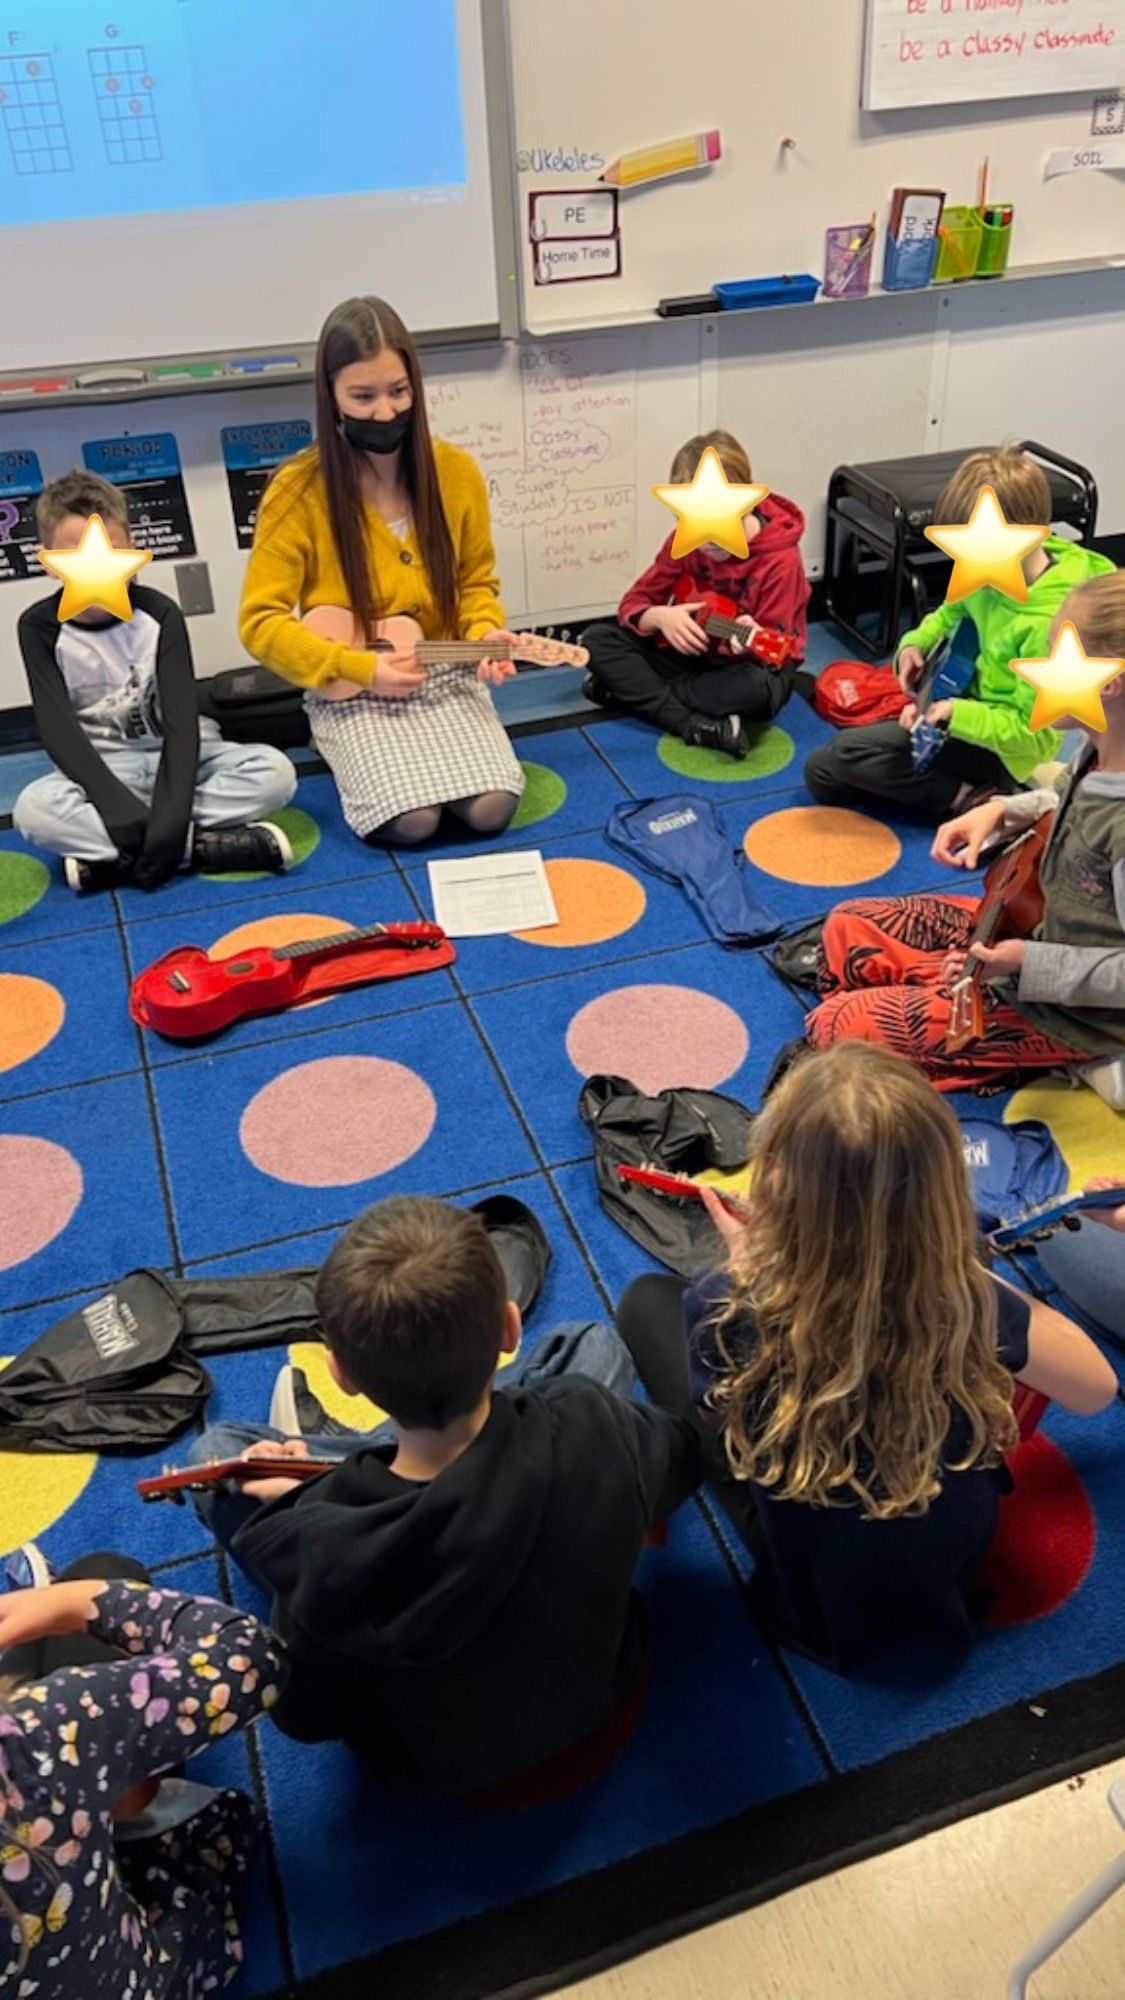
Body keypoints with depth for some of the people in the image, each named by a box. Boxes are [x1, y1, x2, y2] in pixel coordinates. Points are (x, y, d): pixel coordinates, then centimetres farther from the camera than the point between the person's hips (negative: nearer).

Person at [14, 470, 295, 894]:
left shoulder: (159, 614, -8)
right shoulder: (40, 627, -7)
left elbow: (180, 719, -16)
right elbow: (58, 729, -15)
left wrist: (170, 813, -31)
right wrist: (117, 805, -31)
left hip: (176, 756, 1)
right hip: (103, 769, -1)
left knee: (275, 771, -27)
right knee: (32, 809, -33)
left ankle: (105, 854, -29)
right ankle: (203, 845, -33)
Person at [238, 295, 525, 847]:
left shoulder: (454, 471, -3)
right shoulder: (299, 490, -13)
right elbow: (260, 621, -11)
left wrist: (485, 636, -13)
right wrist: (360, 668, -20)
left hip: (445, 676, 3)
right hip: (350, 691, -2)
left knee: (491, 808, -20)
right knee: (410, 822, -23)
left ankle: (428, 750, 12)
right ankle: (356, 755, 10)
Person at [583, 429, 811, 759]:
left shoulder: (780, 559, -20)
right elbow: (634, 602, -2)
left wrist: (753, 641, -43)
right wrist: (660, 617, -26)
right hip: (692, 652, 5)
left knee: (755, 690, -41)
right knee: (597, 638, -13)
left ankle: (631, 689, -18)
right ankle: (695, 726, -29)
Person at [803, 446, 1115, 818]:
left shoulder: (1048, 624, -30)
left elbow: (1034, 736, -25)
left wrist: (956, 715, -31)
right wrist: (916, 644, -3)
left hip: (1001, 747, -9)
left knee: (840, 755, -20)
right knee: (822, 776, 7)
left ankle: (962, 797, -11)